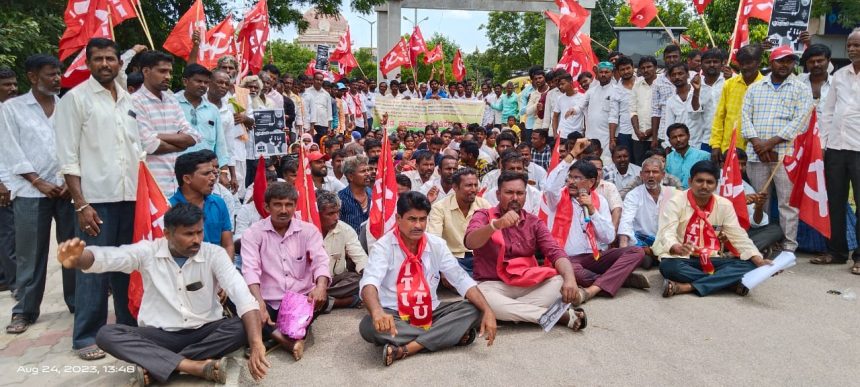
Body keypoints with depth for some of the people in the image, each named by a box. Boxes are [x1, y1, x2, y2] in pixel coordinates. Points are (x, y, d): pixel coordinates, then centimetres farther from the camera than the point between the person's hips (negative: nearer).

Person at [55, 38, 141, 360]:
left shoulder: (129, 100, 13)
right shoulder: (75, 98, -2)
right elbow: (68, 157, -6)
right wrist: (81, 204, -13)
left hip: (131, 196, 5)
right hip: (96, 198, -5)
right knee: (94, 267, -1)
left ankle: (129, 327, 23)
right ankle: (86, 336, 11)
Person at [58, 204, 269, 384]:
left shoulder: (214, 254, -10)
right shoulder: (148, 251, -6)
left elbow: (242, 294, -22)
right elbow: (107, 257, -22)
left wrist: (256, 344, -36)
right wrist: (77, 259, -49)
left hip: (205, 332, 0)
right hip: (160, 335, 1)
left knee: (242, 327, -29)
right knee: (107, 335, -25)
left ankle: (156, 364, -27)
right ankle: (195, 366, -36)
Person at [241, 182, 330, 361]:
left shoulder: (309, 230, 4)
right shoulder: (253, 233, 0)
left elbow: (320, 262, -10)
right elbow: (250, 271, -13)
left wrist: (321, 287, -34)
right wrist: (259, 304, -32)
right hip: (269, 303, -1)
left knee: (322, 299, -30)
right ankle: (294, 338, -37)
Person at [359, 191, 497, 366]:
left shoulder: (436, 244, -1)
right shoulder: (383, 246, -13)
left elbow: (462, 280, -4)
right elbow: (369, 282, -30)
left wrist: (487, 310, -20)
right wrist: (377, 311, -53)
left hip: (431, 312, 4)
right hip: (394, 315, -3)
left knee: (474, 310, -18)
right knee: (369, 326, -35)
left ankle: (405, 349, -28)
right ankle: (450, 335, -26)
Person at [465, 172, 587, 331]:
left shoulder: (534, 223, 7)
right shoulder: (483, 216, -1)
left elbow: (556, 253, -7)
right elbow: (470, 242, -23)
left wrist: (570, 279, -29)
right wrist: (497, 224, -43)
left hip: (527, 285, 3)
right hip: (492, 285, -2)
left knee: (560, 281, -22)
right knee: (482, 298, -37)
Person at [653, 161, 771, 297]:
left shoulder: (724, 205, 1)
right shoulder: (676, 202, -11)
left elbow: (739, 237, 2)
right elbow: (667, 234, -23)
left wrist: (759, 261, -15)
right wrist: (678, 249, -47)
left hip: (711, 261, 4)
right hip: (681, 259, -4)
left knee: (749, 265, -19)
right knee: (668, 266, -38)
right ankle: (729, 281, -26)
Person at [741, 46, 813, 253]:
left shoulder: (801, 89, 6)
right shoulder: (755, 88, 15)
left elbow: (800, 121, -5)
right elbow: (745, 116, 6)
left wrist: (772, 142, -13)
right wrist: (757, 142, -9)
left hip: (786, 154, -3)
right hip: (756, 155, 3)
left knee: (787, 202, -3)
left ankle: (789, 246, 3)